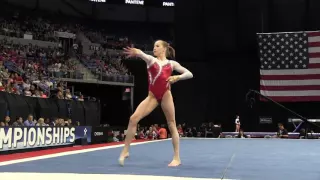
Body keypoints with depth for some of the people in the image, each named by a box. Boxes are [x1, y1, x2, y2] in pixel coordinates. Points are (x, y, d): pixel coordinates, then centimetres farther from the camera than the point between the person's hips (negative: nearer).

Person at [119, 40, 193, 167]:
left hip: (165, 95, -1)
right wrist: (136, 52, -39)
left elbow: (189, 74, 9)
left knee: (171, 125, 1)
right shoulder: (151, 60, 11)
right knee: (133, 118, -12)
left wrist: (177, 77, -10)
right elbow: (143, 55, -15)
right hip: (152, 96, 1)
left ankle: (177, 158, 9)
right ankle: (125, 150, -2)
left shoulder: (172, 63, 11)